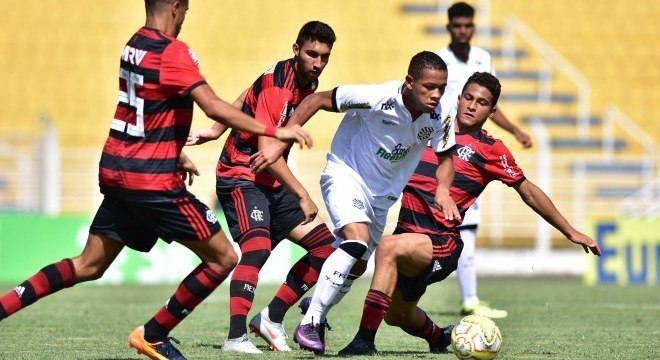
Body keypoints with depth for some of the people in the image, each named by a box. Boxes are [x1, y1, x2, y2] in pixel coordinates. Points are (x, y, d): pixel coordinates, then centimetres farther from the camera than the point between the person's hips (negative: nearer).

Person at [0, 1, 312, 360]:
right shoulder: (173, 52, -15)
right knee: (222, 259, 1)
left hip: (116, 173, 9)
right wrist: (274, 132, -19)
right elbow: (215, 108, -24)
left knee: (89, 266, 15)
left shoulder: (134, 45, 12)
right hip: (153, 181, -9)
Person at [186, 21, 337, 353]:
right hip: (242, 177, -9)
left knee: (325, 247, 3)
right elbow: (266, 151, -27)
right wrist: (303, 197, -27)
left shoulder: (309, 83, 5)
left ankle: (272, 317, 8)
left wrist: (216, 131, 17)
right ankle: (236, 337, -33)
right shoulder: (276, 83, -22)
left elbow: (244, 100, 20)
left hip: (273, 182, 9)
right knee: (258, 248, -30)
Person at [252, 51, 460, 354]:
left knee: (356, 266, 14)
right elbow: (316, 100, -18)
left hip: (382, 194, 6)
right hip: (346, 173, -6)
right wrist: (279, 145, -21)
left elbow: (445, 157, 3)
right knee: (358, 239, -30)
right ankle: (309, 324, -24)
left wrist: (443, 190, -19)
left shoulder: (440, 115, -14)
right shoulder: (378, 98, -28)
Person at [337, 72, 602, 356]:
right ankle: (439, 337, 54)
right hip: (407, 234, 6)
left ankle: (365, 342, -39)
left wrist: (570, 232, 10)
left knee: (389, 248, -36)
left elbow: (529, 192, 8)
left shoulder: (491, 150, -1)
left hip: (442, 243, -6)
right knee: (396, 315, 18)